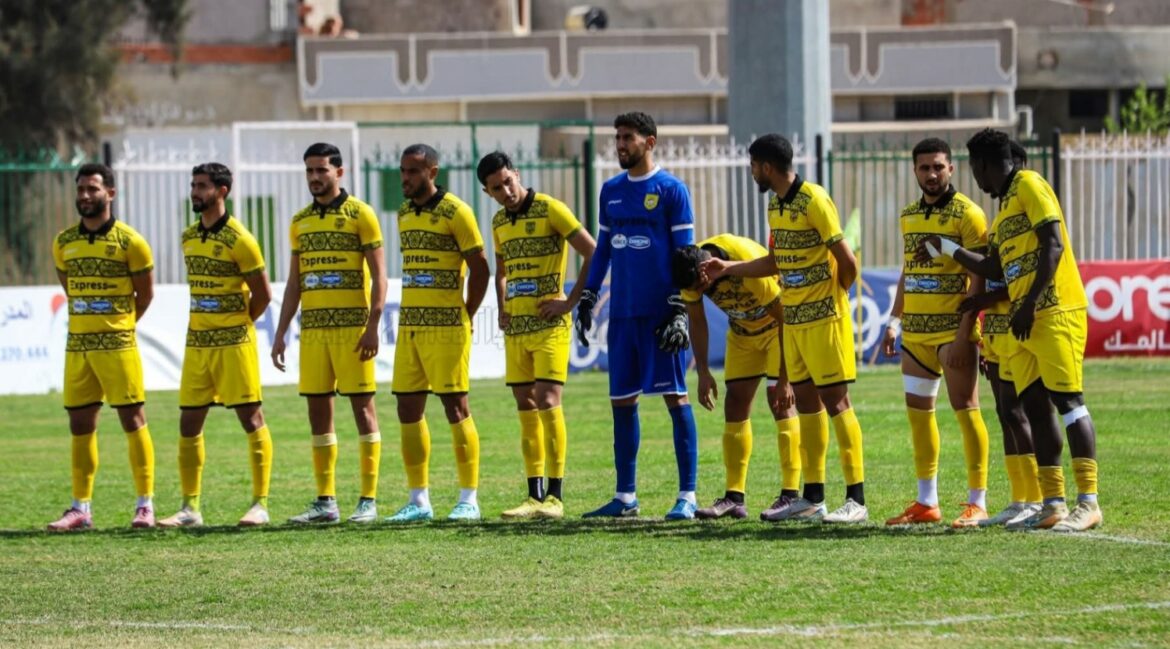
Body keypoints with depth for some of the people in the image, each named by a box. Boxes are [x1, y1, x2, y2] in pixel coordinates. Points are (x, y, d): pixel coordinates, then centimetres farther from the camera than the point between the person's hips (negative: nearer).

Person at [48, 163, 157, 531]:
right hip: (77, 345, 5)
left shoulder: (129, 242, -6)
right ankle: (81, 509, 10)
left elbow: (145, 293, 4)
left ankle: (145, 506, 1)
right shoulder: (64, 243, 8)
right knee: (80, 424, 5)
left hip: (118, 344, -5)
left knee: (132, 418, -3)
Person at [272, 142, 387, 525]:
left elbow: (379, 275, -6)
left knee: (362, 406, -4)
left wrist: (372, 326, -14)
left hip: (352, 326, -6)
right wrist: (280, 333, 13)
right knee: (318, 410, 5)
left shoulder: (360, 215, -2)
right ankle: (325, 501, 10)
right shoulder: (300, 222, 14)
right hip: (313, 328, 6)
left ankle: (368, 500, -2)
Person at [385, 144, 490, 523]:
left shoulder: (454, 212, -9)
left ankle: (469, 500, -1)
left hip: (446, 327, -7)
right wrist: (413, 313, 14)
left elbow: (479, 266, -8)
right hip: (409, 325, 7)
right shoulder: (404, 214, 13)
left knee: (455, 406, -5)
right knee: (408, 409, 6)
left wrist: (465, 316, -4)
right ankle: (418, 501, 12)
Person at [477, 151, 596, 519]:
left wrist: (571, 302, -12)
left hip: (549, 324, -7)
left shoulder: (549, 210, -8)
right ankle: (535, 496, 9)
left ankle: (555, 496, -12)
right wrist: (502, 308, 14)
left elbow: (593, 254, -10)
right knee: (526, 408, 6)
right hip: (515, 326, 7)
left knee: (547, 400, -14)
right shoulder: (500, 222, 14)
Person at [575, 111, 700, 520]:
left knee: (674, 395, -5)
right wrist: (586, 300, 14)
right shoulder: (611, 191, 14)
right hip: (622, 313, 6)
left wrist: (679, 312, -13)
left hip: (659, 313, -6)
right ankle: (625, 497, 15)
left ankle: (687, 496, -3)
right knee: (622, 401, 7)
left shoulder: (671, 191, -4)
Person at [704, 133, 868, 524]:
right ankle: (812, 498, 15)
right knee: (806, 400, 10)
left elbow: (846, 261, -16)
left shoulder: (813, 201, -15)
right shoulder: (775, 205, 12)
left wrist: (832, 297, -2)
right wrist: (728, 269, 21)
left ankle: (856, 500, -7)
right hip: (793, 317, 9)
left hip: (822, 317, -9)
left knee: (835, 400, -8)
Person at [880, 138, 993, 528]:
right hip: (916, 331, 7)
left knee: (965, 409, -6)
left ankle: (977, 504, -2)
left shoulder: (967, 214, -8)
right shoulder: (909, 215, 14)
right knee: (918, 411, 9)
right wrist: (894, 321, 16)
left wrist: (964, 334, -19)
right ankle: (926, 503, 17)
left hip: (953, 329, -7)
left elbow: (979, 279, -13)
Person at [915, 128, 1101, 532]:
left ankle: (1088, 502, -15)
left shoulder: (1029, 185, -4)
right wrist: (947, 251, 32)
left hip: (1055, 312, -9)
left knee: (1067, 400, -12)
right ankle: (1053, 505, 6)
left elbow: (1053, 245, -14)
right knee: (1034, 407, 5)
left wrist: (1029, 303, -18)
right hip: (1024, 321, 9)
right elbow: (998, 269, 27)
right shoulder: (1004, 205, 23)